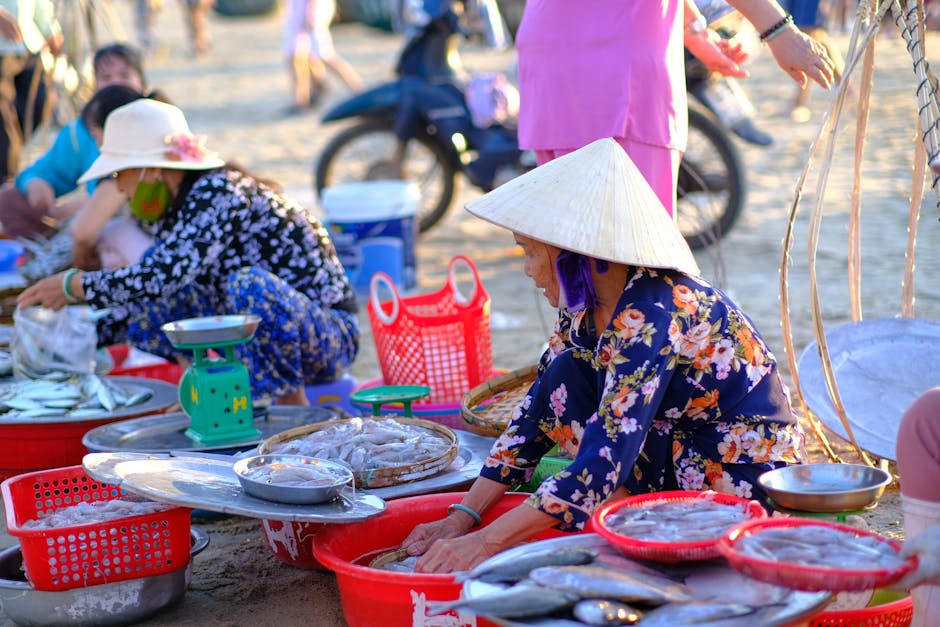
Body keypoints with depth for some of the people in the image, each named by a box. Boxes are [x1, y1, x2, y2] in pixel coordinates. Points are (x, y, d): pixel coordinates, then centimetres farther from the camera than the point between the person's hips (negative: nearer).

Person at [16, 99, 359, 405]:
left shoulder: (218, 193, -21)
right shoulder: (179, 207, 5)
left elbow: (161, 277, -31)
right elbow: (152, 282, 14)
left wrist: (74, 284, -21)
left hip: (330, 335, -8)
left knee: (250, 284, -37)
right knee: (144, 307, 0)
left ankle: (295, 409, -18)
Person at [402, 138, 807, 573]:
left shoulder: (652, 317, -29)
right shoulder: (584, 305, -3)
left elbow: (602, 466, -34)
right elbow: (539, 413, 3)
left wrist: (484, 543, -34)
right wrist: (464, 517, -6)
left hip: (746, 482, -9)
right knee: (565, 378, -7)